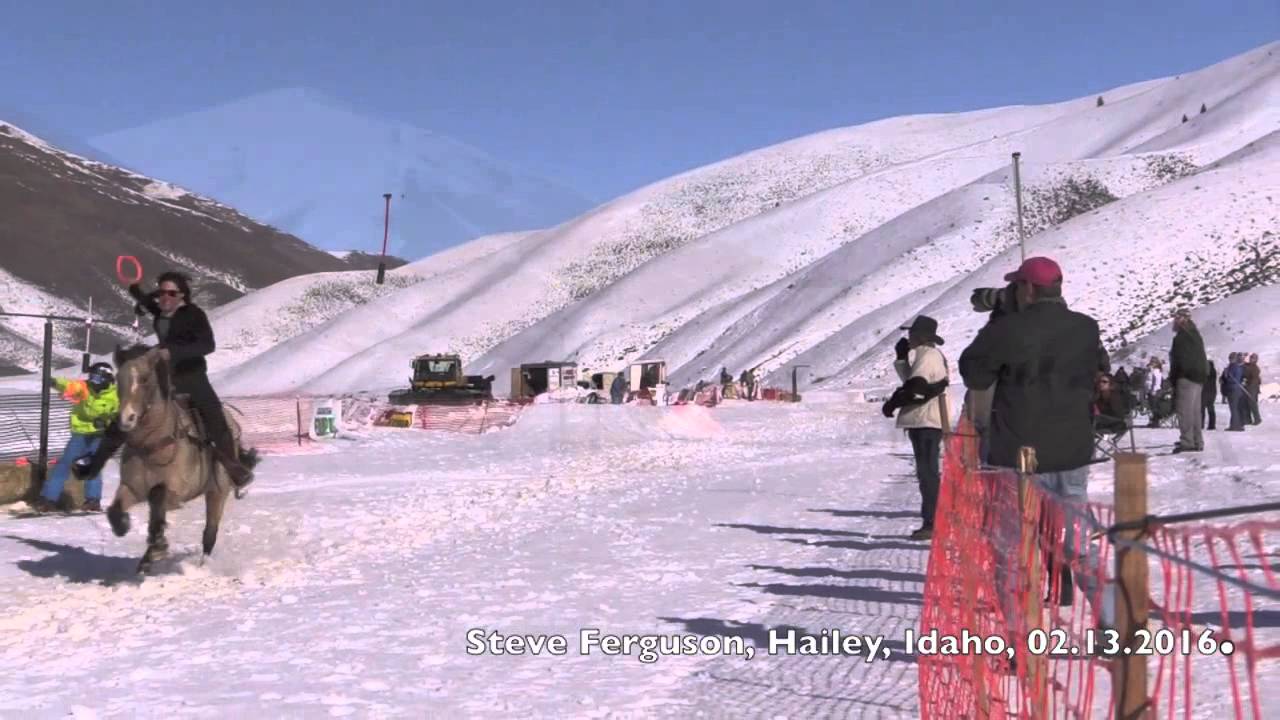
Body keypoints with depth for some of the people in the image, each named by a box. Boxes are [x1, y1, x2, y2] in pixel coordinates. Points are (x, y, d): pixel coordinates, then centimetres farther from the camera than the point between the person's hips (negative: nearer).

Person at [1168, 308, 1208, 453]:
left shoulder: (1180, 338, -12)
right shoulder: (1196, 336, 19)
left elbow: (1178, 361, -16)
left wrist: (1173, 379, -8)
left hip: (1186, 377, -10)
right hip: (1199, 377, 10)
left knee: (1184, 410, -10)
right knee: (1194, 410, 14)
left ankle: (1187, 442, -15)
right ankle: (1197, 442, 18)